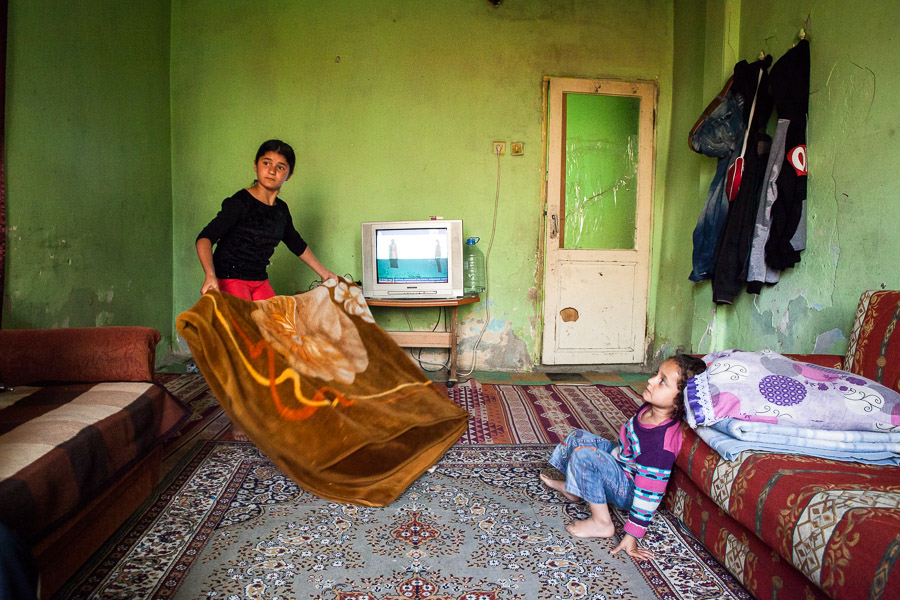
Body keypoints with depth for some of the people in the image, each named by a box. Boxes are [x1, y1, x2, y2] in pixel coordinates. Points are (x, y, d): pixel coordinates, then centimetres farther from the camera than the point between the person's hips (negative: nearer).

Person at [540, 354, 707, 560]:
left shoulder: (661, 444, -35)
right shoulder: (650, 407, -12)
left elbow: (648, 495, -28)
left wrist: (631, 536, -21)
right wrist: (614, 454, 24)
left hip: (628, 490, -9)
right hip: (619, 463, 9)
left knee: (584, 454, -27)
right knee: (578, 436, 12)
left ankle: (601, 523, -14)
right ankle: (571, 489, 30)